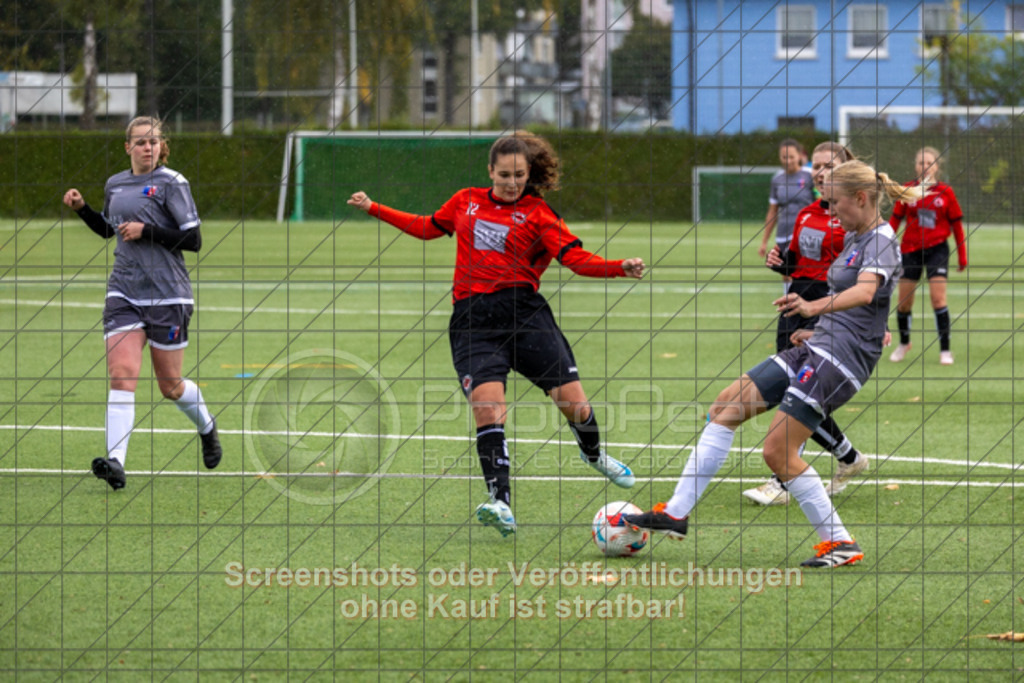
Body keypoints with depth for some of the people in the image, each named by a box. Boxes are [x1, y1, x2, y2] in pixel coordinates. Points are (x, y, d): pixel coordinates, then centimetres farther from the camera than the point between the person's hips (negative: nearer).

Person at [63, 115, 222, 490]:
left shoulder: (171, 183, -7)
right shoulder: (115, 184, 10)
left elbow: (193, 239, -11)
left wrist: (146, 231, -18)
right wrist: (82, 208, 12)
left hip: (167, 294, -4)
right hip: (123, 291, 4)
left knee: (170, 385, 7)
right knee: (121, 373, -14)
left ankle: (206, 427, 39)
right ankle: (115, 462, -24)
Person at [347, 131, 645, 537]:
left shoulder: (537, 214, 6)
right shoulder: (466, 202, 17)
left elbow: (575, 257, -4)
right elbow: (428, 228, 34)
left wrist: (620, 268, -20)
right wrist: (374, 209, 36)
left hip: (524, 313, -1)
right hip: (472, 319, 1)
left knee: (574, 403, -6)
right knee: (488, 406, -21)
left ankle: (593, 454, 30)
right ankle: (500, 504, -25)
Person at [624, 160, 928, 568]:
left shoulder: (881, 241, -12)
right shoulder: (854, 237, 17)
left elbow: (865, 292, -33)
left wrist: (816, 307, -49)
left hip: (842, 357, -10)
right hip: (818, 349, 10)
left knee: (777, 449, -15)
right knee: (727, 406, 6)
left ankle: (840, 543, -5)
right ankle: (676, 513, 7)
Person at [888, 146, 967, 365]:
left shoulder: (945, 192, -1)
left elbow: (956, 224, 5)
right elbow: (894, 220, 4)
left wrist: (962, 256, 5)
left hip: (937, 249, -1)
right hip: (910, 249, 1)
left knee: (938, 297, -12)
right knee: (904, 301, 5)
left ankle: (945, 350, -5)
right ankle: (904, 343, 30)